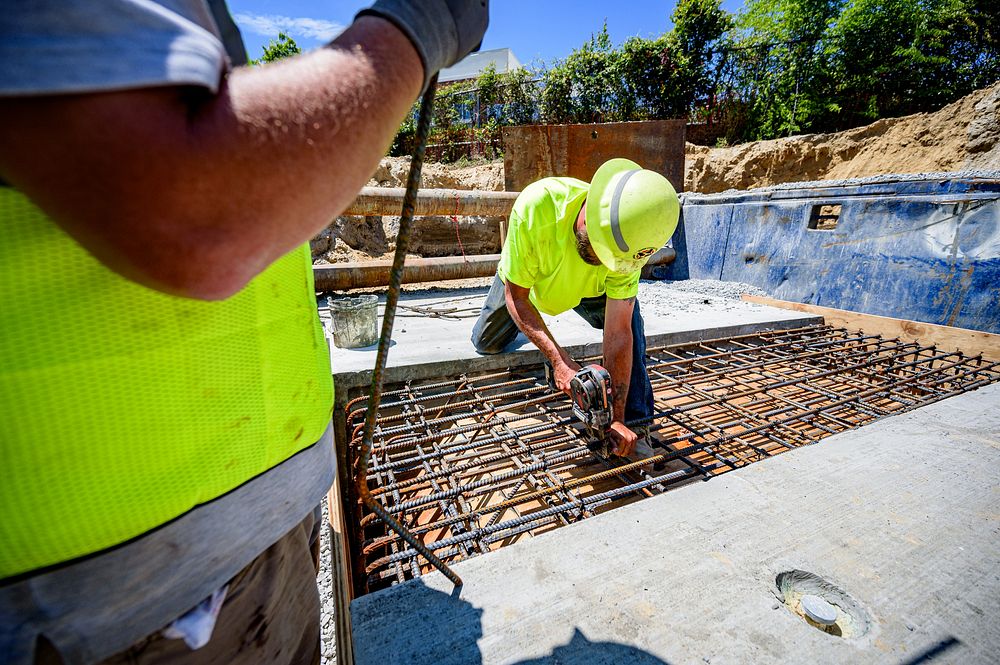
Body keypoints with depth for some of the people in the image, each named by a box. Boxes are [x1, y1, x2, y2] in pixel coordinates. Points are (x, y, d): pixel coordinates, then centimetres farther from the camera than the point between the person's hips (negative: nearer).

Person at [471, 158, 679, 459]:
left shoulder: (628, 240, -36)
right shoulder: (536, 206, -44)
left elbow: (618, 332, -34)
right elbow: (516, 298, -33)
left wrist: (618, 418, -35)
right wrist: (559, 360, -43)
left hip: (586, 287, 0)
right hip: (523, 280, 0)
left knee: (627, 318, -26)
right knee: (487, 344, 8)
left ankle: (634, 422, -11)